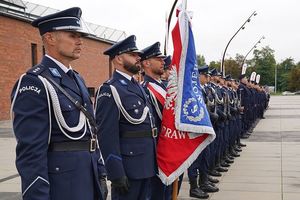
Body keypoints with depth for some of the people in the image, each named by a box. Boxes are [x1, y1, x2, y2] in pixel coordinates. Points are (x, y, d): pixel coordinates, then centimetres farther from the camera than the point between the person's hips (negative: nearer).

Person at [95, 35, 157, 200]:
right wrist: (116, 173, -21)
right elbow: (107, 135, -19)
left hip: (147, 164, 8)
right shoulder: (110, 90, -13)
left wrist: (151, 161, 14)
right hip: (128, 167, -8)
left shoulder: (138, 87, 14)